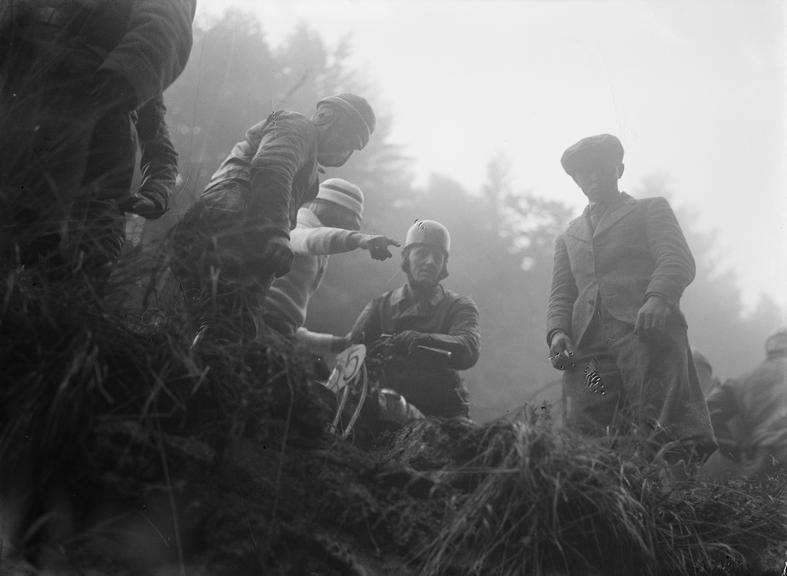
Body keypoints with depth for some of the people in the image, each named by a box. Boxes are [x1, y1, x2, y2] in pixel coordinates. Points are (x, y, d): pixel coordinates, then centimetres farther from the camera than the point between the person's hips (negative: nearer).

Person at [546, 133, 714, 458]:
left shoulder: (650, 210, 22)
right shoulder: (568, 237, 33)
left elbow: (679, 261, 5)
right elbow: (561, 294, 24)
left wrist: (658, 297, -18)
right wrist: (557, 331, 0)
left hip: (646, 325, -3)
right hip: (587, 344, 3)